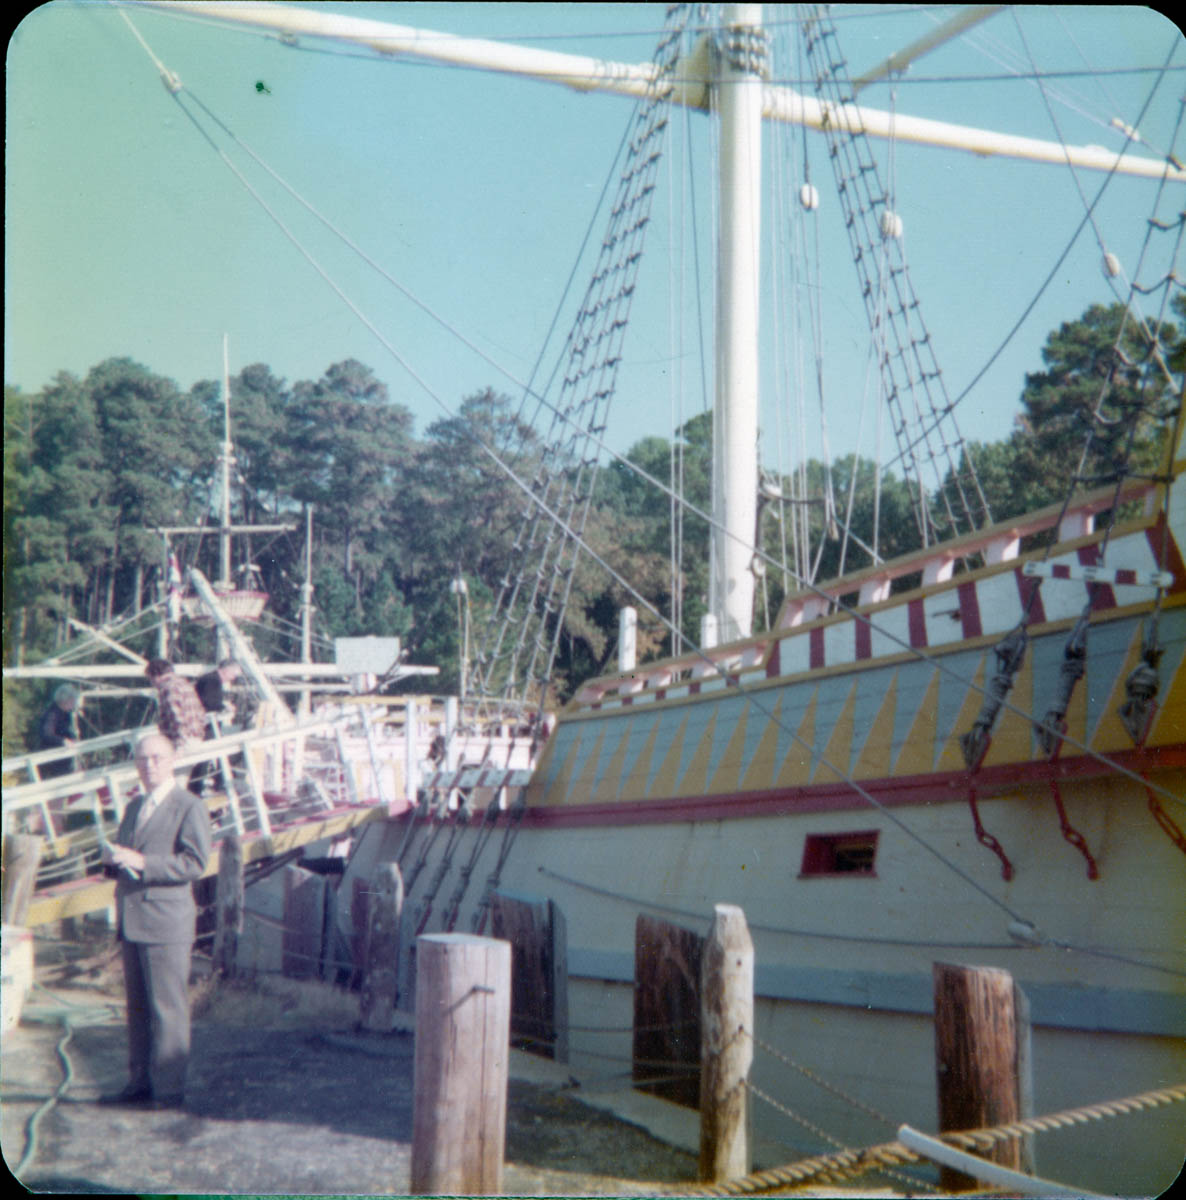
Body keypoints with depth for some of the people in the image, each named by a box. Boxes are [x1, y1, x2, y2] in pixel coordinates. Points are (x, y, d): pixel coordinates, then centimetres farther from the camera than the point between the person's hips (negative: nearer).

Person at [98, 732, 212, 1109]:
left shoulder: (190, 808, -5)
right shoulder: (135, 807, 19)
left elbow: (195, 863, -15)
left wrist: (141, 862, -22)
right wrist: (112, 858, 1)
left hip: (166, 922, -8)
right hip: (131, 921, 8)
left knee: (168, 1008, -4)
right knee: (137, 1007, 12)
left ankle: (169, 1089, 1)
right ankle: (140, 1084, 20)